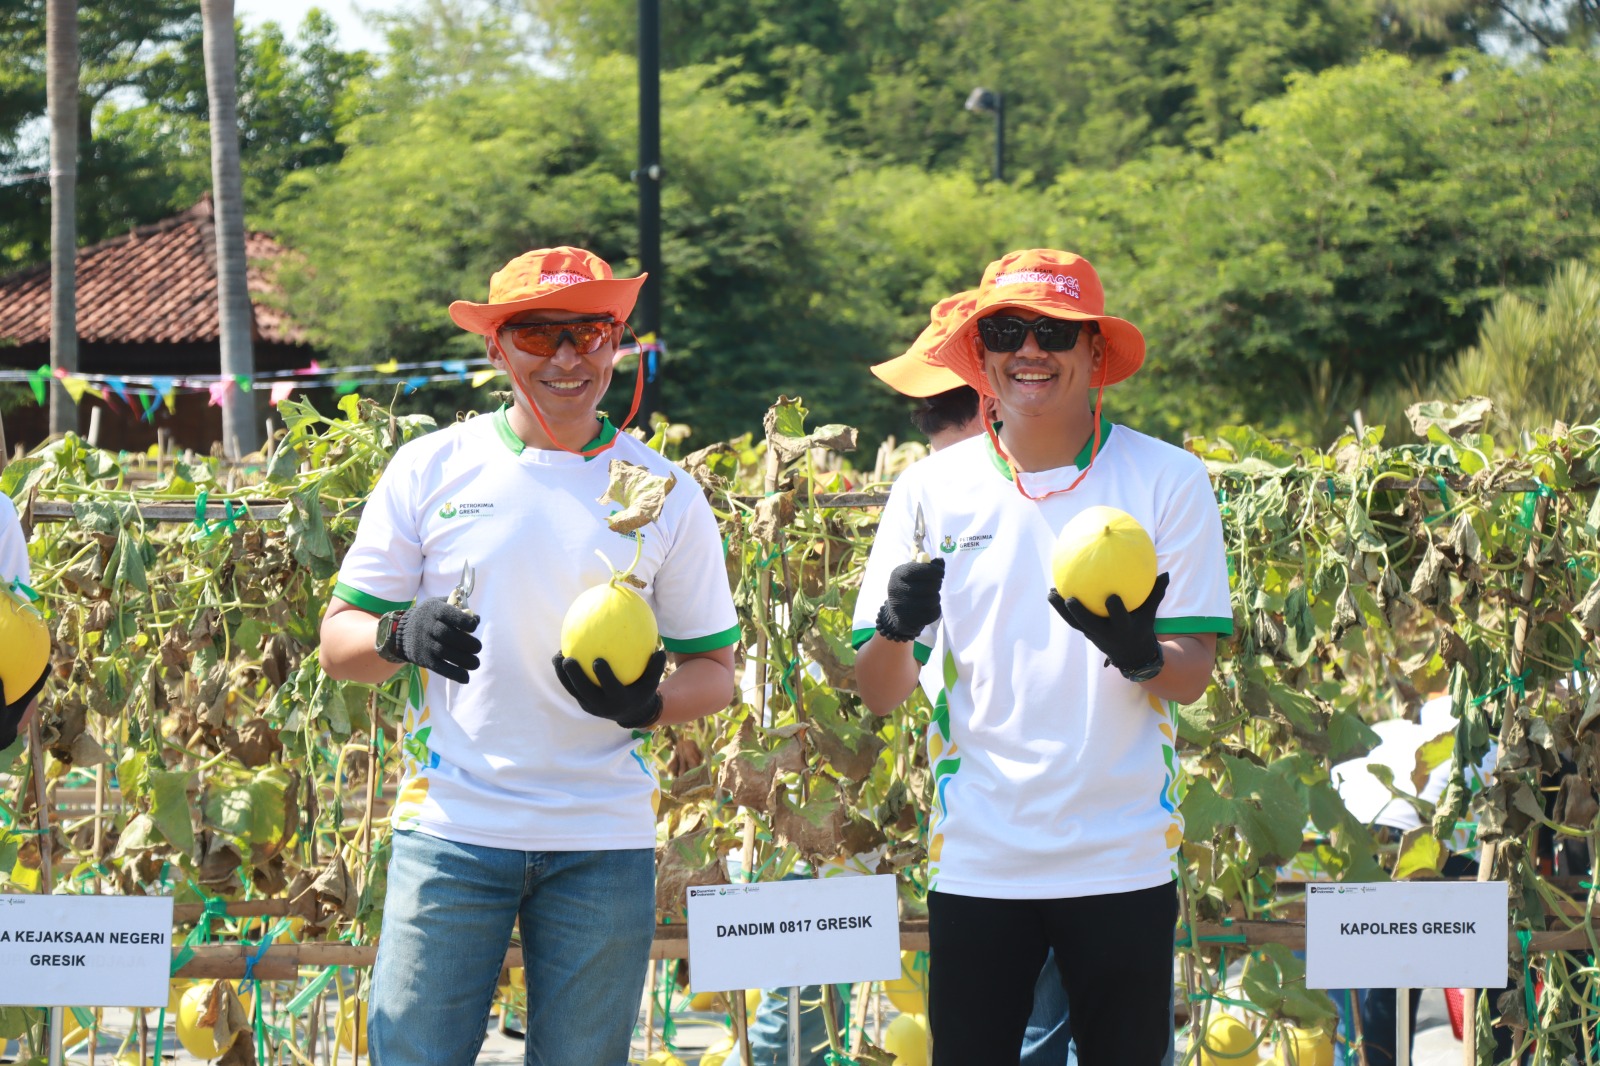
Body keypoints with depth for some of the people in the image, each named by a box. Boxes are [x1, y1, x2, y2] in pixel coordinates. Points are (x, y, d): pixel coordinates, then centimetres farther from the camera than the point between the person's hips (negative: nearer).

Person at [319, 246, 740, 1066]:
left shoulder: (664, 495, 6)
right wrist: (401, 635, -18)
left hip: (603, 843, 1)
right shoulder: (431, 469, 4)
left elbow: (712, 668, 9)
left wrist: (647, 704, -13)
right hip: (451, 831, -1)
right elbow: (339, 643, 5)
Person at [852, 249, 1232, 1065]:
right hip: (977, 861, 1)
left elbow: (1193, 678, -4)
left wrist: (1139, 654, -26)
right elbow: (878, 693, 2)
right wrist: (896, 628, -20)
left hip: (1124, 861, -1)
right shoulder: (932, 491, 4)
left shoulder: (1167, 480, -1)